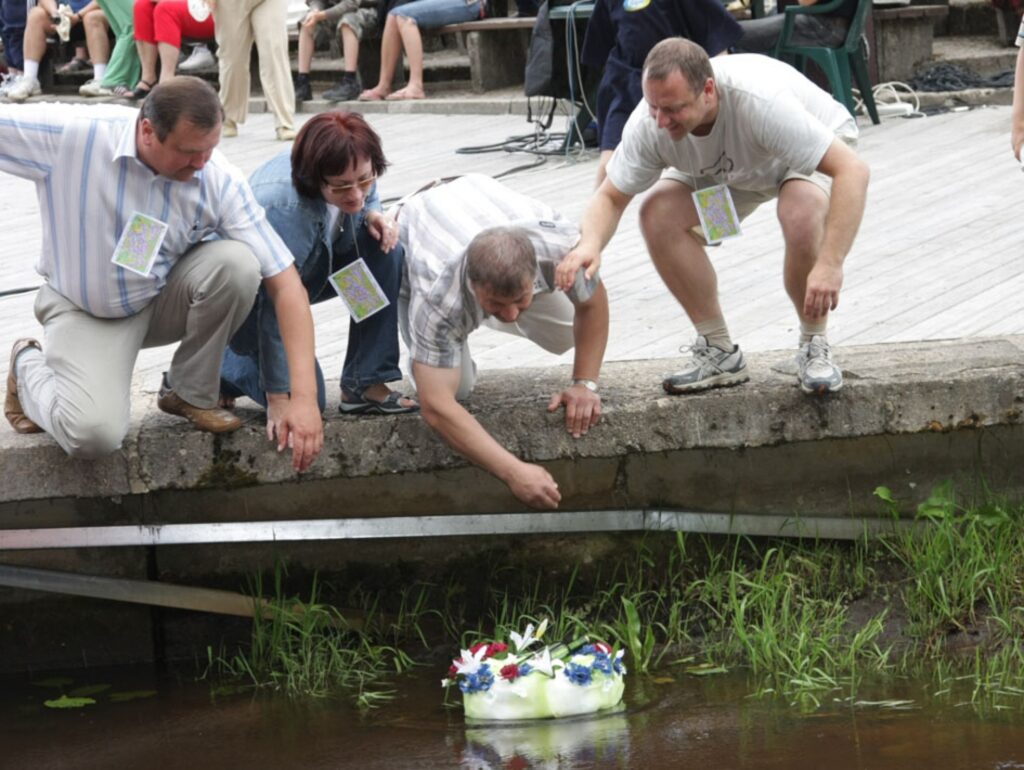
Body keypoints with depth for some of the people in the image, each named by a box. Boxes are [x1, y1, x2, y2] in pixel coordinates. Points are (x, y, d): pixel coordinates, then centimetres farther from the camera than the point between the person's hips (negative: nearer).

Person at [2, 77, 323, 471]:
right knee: (93, 433, -28)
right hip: (86, 309, -2)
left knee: (235, 262, -29)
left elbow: (284, 281, -20)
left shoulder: (220, 183, -22)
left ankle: (189, 393, -2)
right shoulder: (71, 135, -27)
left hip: (164, 301, 2)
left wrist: (303, 398, -26)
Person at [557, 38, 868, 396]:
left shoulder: (759, 101, -44)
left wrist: (830, 265, -54)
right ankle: (718, 351, -6)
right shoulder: (649, 124, -29)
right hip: (727, 171, 5)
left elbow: (853, 170, -45)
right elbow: (610, 196, -15)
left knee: (803, 216, -36)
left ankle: (814, 346, -11)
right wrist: (590, 244, -39)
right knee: (659, 215, -21)